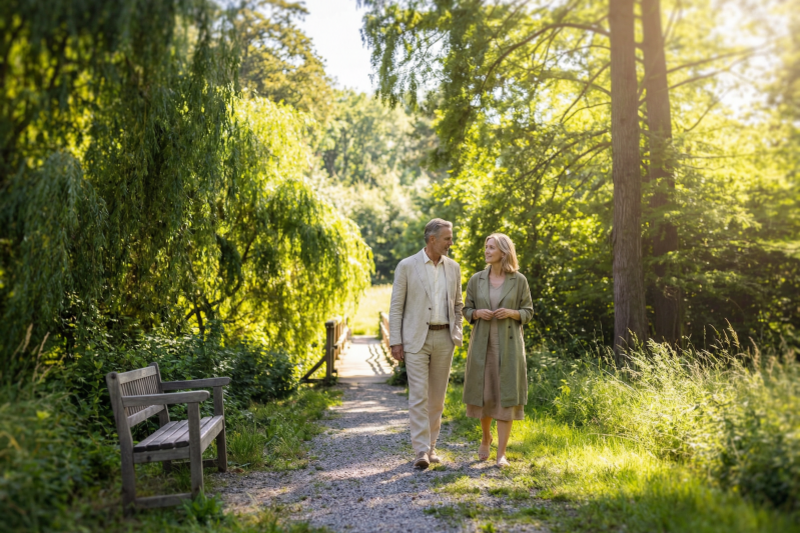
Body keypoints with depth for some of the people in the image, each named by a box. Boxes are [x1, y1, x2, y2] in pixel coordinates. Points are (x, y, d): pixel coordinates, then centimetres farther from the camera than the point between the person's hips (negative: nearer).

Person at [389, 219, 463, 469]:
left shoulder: (453, 267, 9)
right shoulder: (407, 266, -3)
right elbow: (396, 306, -3)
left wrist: (456, 334, 5)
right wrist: (395, 341, -8)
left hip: (443, 339, 4)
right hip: (416, 338, -4)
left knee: (437, 397, 9)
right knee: (418, 395, -9)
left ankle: (431, 446, 21)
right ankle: (421, 451, -8)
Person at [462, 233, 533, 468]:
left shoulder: (519, 280, -1)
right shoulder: (476, 279, 4)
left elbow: (528, 312, 4)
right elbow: (467, 310, 9)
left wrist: (511, 313, -15)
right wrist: (477, 313, -12)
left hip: (508, 345, -2)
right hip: (482, 344, 2)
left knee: (505, 396, -3)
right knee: (483, 394, 7)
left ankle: (501, 454, 4)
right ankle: (486, 438, 35)